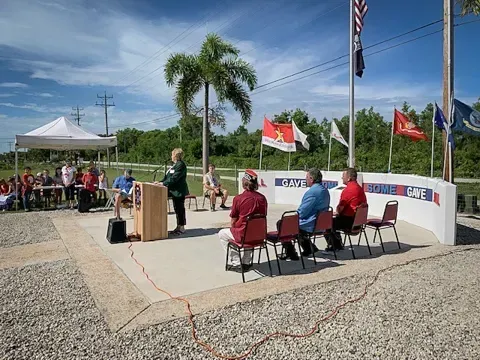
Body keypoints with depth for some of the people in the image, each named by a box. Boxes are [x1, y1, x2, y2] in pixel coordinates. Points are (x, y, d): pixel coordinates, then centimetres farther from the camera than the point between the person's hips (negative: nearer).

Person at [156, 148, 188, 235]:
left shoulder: (181, 165, -16)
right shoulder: (175, 165, 15)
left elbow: (174, 178, -23)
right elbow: (168, 176, 17)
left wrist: (164, 183, -22)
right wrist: (161, 182, 6)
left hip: (179, 191, -10)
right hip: (174, 190, 10)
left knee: (179, 209, -1)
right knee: (177, 209, 15)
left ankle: (181, 227, 9)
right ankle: (179, 227, 24)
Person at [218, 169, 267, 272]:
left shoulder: (238, 198, -15)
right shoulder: (262, 198, -1)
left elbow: (233, 222, -7)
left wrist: (234, 229, 15)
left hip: (243, 235, -5)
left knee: (222, 234, 21)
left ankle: (236, 263, 18)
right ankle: (246, 262, 38)